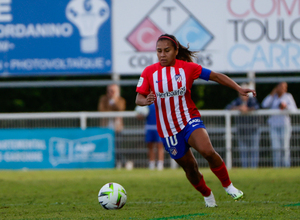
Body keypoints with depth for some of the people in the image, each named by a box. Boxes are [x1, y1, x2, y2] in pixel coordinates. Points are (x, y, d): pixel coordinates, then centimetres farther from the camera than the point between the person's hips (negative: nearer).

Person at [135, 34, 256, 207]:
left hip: (190, 120, -2)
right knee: (189, 166, 7)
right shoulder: (149, 72, -1)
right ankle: (208, 196, 34)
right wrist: (146, 101, -26)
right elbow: (138, 98, -2)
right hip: (168, 129, 2)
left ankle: (228, 186, -9)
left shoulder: (187, 67, -4)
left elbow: (215, 76, -2)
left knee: (207, 150, -28)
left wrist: (238, 88, -10)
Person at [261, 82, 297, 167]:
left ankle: (286, 166, -5)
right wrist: (272, 94, 0)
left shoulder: (288, 96, 8)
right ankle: (276, 167, -3)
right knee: (275, 147, -5)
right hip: (273, 124, 2)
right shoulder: (273, 97, 14)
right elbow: (264, 105, -1)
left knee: (285, 147, -8)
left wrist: (286, 106, -19)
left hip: (285, 124, -2)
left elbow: (294, 109, 0)